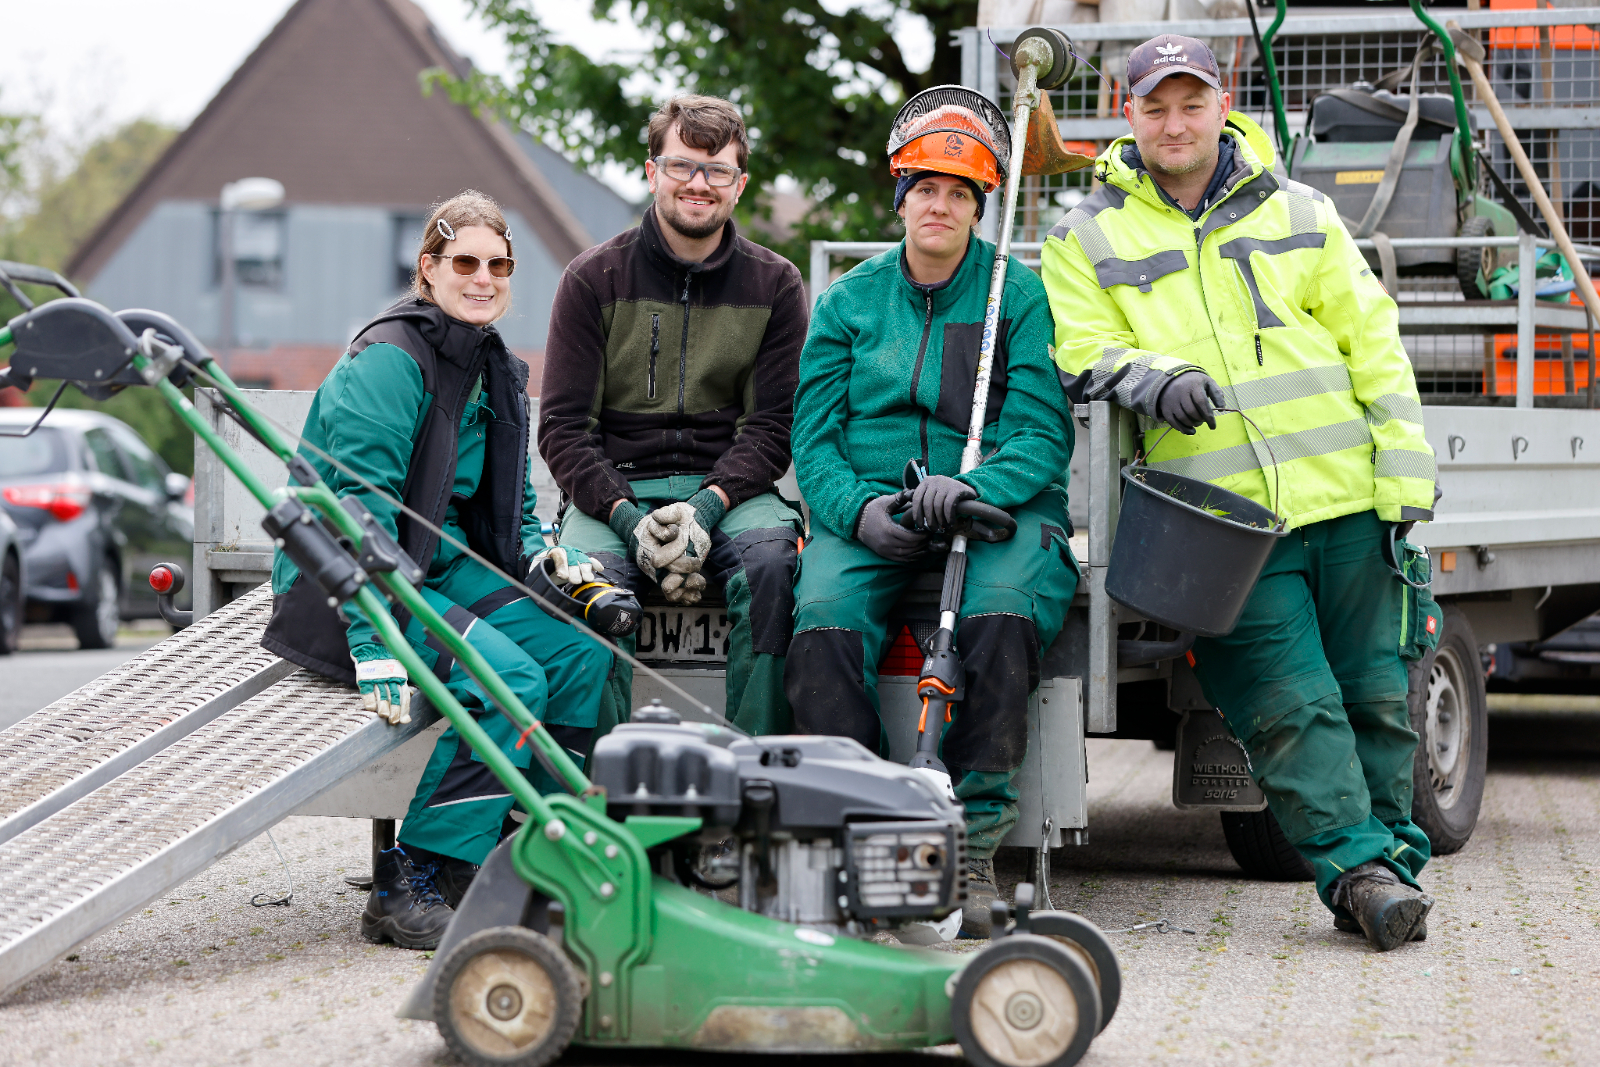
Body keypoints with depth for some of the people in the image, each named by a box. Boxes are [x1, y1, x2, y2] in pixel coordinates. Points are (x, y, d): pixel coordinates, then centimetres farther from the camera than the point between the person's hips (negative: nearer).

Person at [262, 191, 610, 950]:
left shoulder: (496, 372, 12)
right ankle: (408, 888, -21)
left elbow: (509, 510, 21)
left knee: (580, 651, -12)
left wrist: (540, 557, -2)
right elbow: (359, 505, -24)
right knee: (510, 679, -26)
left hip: (441, 567, 8)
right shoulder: (390, 360, -16)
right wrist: (374, 644, -30)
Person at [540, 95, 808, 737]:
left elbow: (772, 425, 3)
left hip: (728, 486, 1)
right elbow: (563, 428, 0)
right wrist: (628, 517, -16)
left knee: (771, 562, -32)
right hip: (612, 488, -1)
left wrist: (706, 505, -15)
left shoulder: (774, 285, 9)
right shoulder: (593, 278, 5)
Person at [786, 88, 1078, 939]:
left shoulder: (1020, 296, 8)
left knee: (1003, 617, -35)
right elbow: (814, 437, 7)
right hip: (868, 511, 2)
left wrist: (980, 486, -23)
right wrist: (860, 509, -14)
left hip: (999, 510, -2)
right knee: (822, 623, -30)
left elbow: (1041, 430, -2)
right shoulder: (848, 302, 14)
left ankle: (972, 845, -28)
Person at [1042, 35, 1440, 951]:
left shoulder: (1298, 212, 13)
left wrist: (1406, 471, 4)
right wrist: (1150, 381, -20)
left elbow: (1373, 343, 12)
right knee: (1290, 703, -11)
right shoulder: (1088, 239, 9)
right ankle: (1357, 866, -6)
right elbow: (1084, 355, 2)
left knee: (1375, 694, 5)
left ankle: (1391, 855, 18)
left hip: (1344, 498, 2)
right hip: (1223, 518, -2)